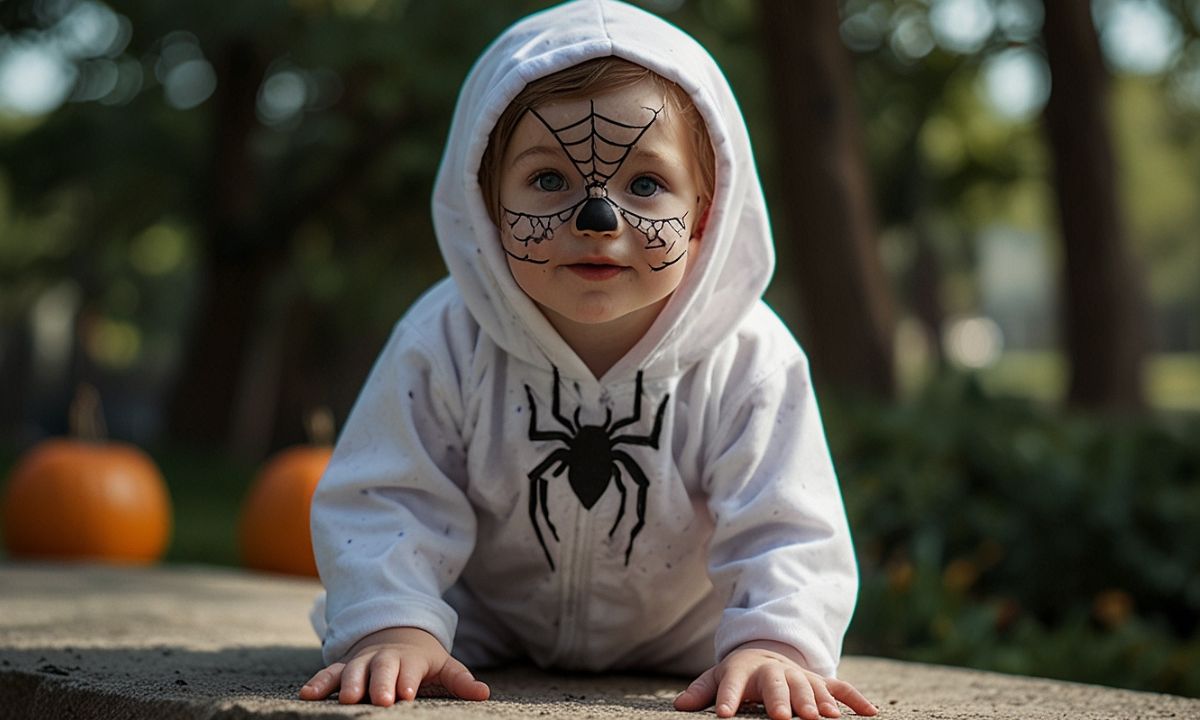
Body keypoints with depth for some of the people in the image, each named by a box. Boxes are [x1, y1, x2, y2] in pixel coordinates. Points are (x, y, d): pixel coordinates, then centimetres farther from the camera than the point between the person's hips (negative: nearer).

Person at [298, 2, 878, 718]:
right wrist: (393, 628, -37)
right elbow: (388, 503, -19)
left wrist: (774, 644, -45)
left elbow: (785, 534, -25)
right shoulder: (447, 344, -22)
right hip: (486, 638, -1)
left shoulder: (747, 360, -24)